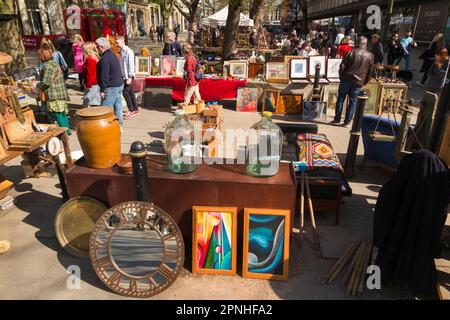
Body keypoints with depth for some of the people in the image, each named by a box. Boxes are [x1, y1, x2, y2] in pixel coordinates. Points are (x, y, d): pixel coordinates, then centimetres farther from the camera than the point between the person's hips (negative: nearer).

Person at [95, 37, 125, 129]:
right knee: (118, 106, 13)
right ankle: (120, 126, 20)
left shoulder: (104, 58, -16)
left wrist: (102, 90, -18)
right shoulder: (113, 55, 14)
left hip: (111, 87, -10)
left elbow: (104, 75, -21)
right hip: (119, 84, 10)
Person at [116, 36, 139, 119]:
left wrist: (130, 77, -21)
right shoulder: (121, 51, 12)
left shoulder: (129, 51, -13)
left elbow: (131, 65, -17)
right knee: (130, 92, 10)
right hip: (124, 76, 8)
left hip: (128, 76, -8)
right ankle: (135, 109, 17)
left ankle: (131, 111, -1)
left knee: (125, 92, -8)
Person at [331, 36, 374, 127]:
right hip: (358, 82, 2)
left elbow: (342, 66, -5)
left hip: (346, 79, -1)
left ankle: (337, 120, 10)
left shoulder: (351, 52, -4)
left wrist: (341, 77, 7)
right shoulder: (370, 55, 4)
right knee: (353, 101, 7)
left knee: (340, 99, 8)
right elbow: (369, 71, 8)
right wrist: (364, 83, 16)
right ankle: (347, 122, 8)